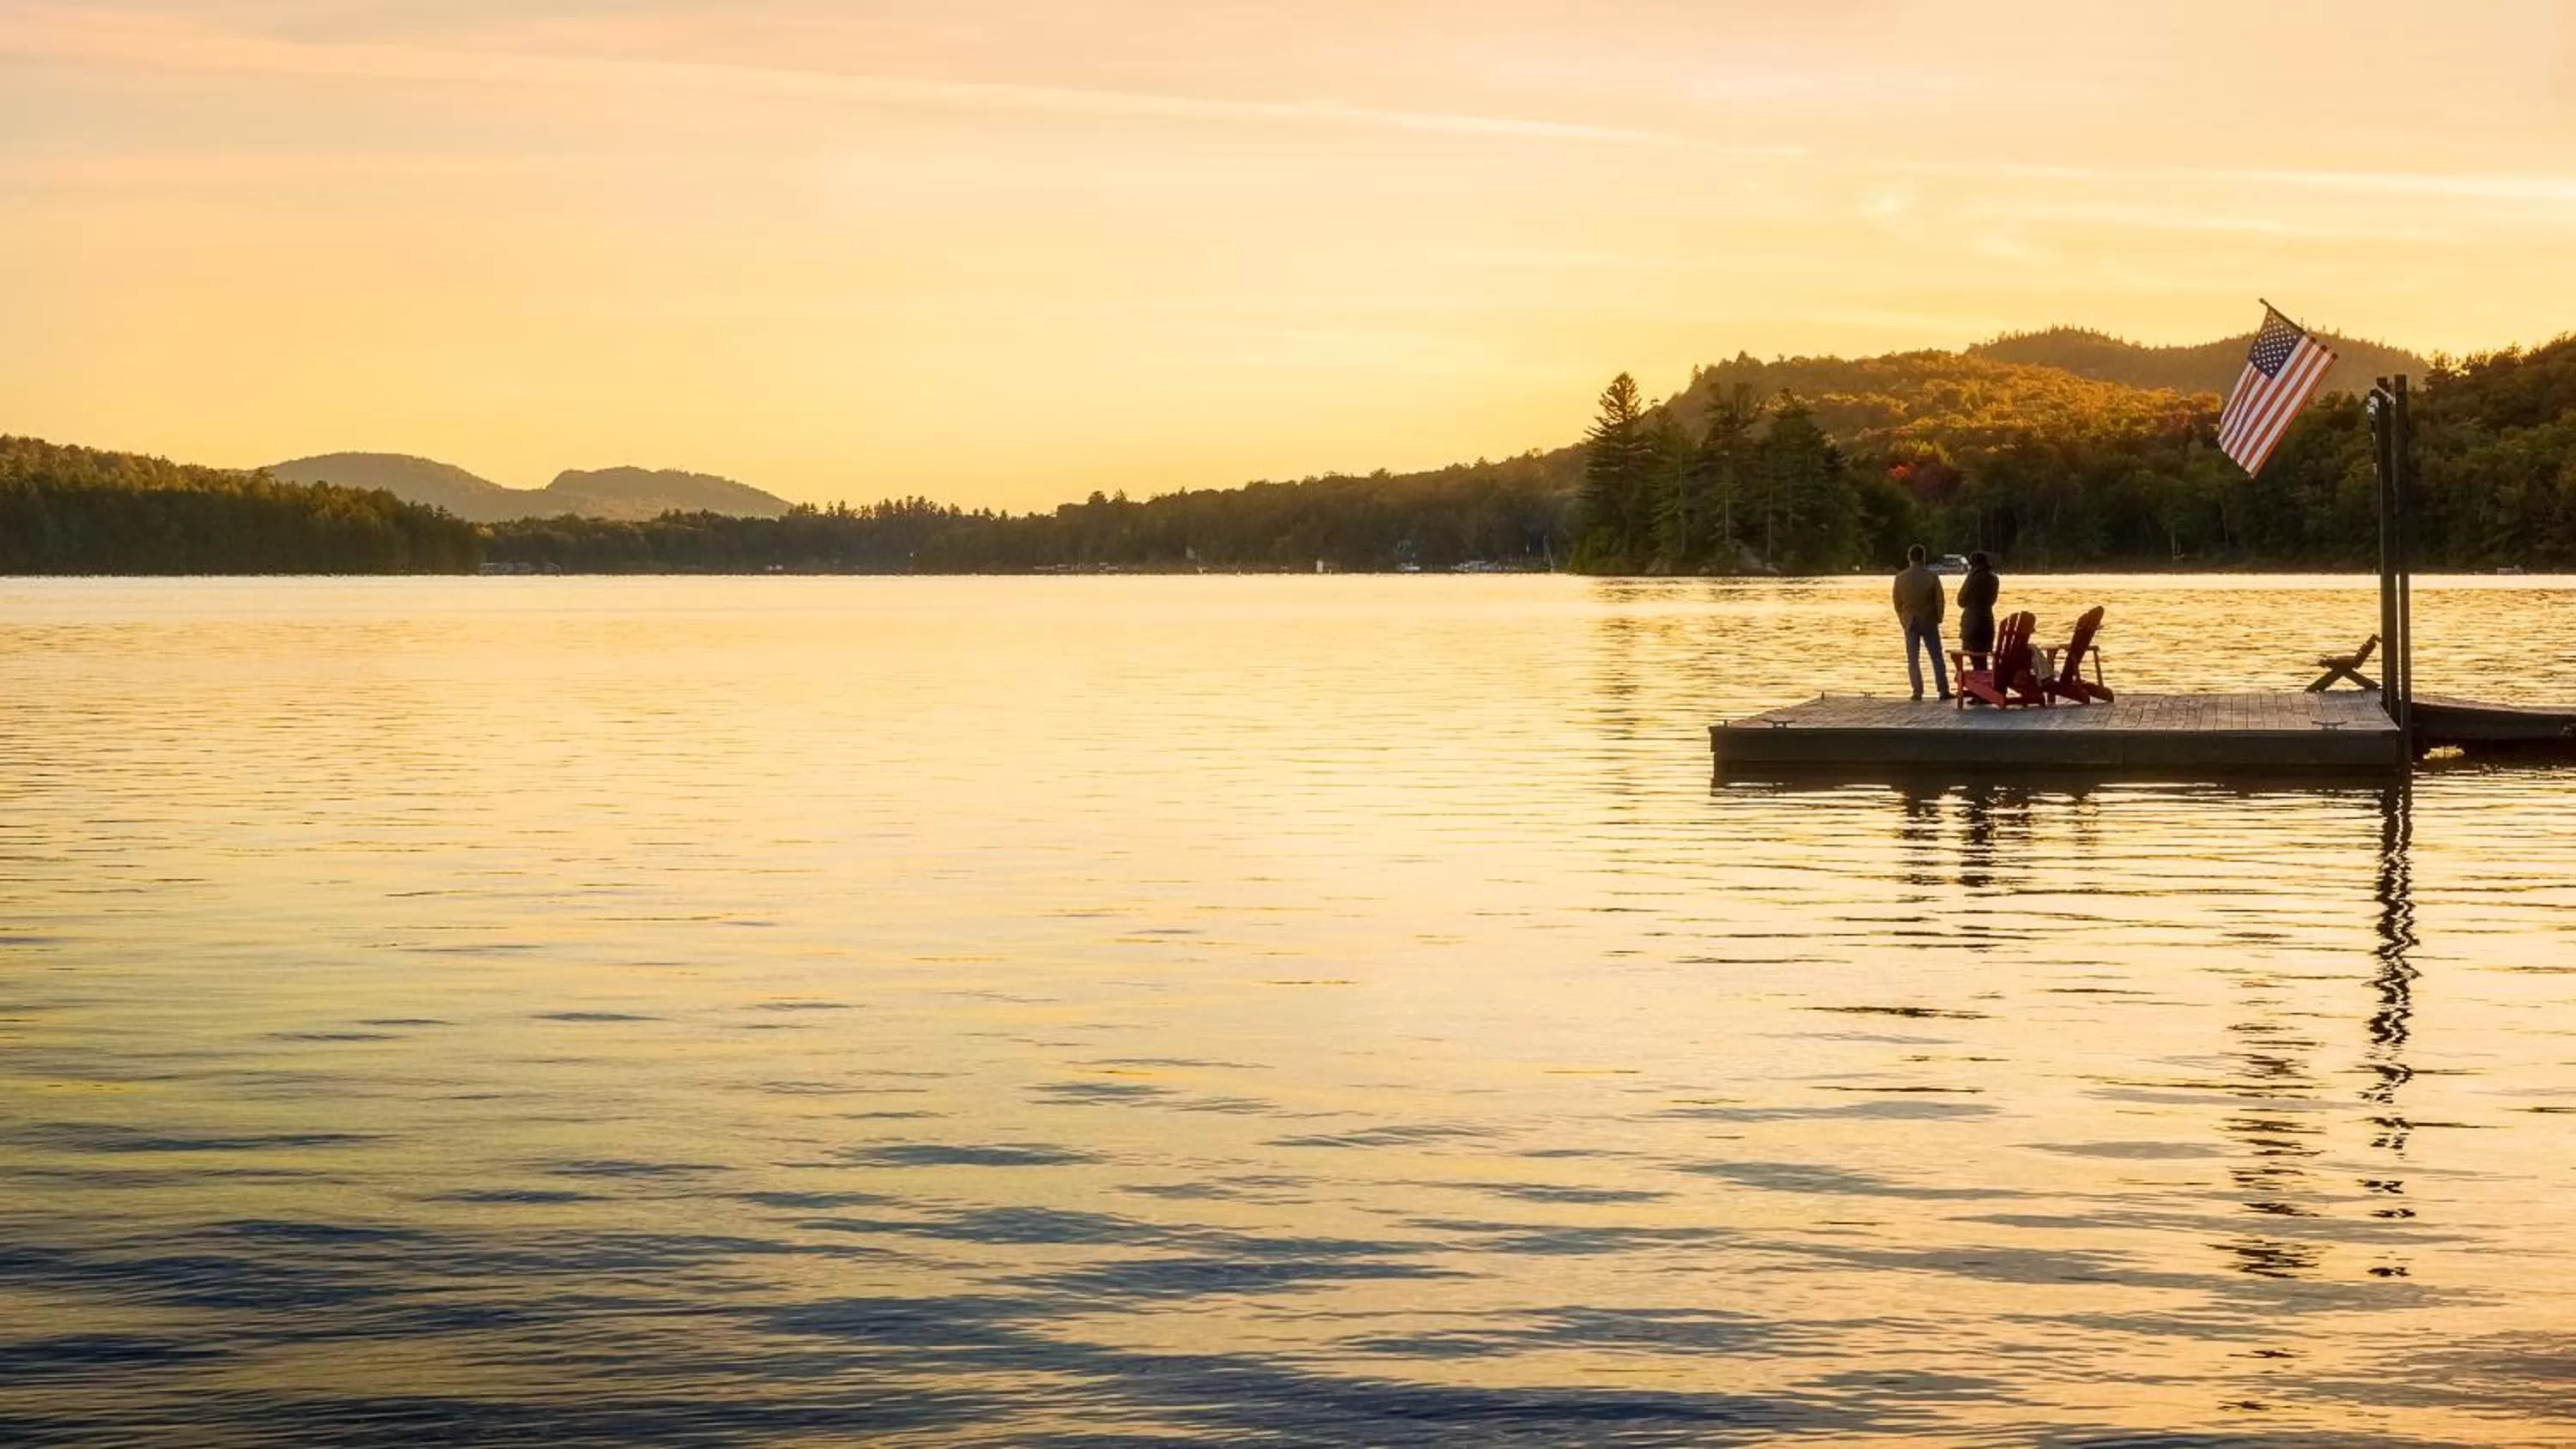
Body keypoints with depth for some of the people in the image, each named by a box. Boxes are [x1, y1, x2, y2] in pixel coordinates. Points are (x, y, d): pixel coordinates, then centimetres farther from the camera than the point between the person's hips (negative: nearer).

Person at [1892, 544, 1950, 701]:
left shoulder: (1900, 578, -6)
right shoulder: (1932, 576, -9)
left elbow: (1897, 603, 1)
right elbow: (1940, 600, -5)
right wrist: (1938, 618, 10)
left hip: (1910, 622, 0)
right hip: (1929, 622, 0)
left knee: (1913, 659, 5)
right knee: (1937, 657, 5)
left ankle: (1918, 692, 1)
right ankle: (1944, 691, 2)